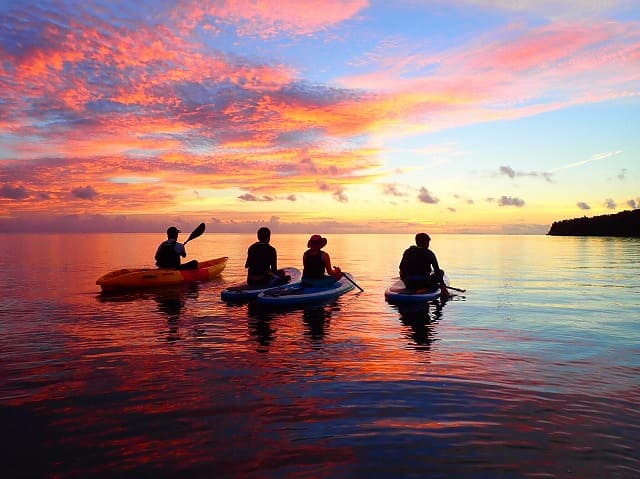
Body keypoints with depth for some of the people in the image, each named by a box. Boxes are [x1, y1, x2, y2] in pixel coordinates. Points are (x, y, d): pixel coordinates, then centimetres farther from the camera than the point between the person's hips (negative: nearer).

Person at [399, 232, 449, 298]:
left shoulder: (408, 252, 4)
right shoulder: (429, 254, -4)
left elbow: (402, 268, 6)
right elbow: (437, 270, -8)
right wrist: (442, 286, -8)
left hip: (410, 285, 3)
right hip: (424, 284, -2)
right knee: (441, 272, 21)